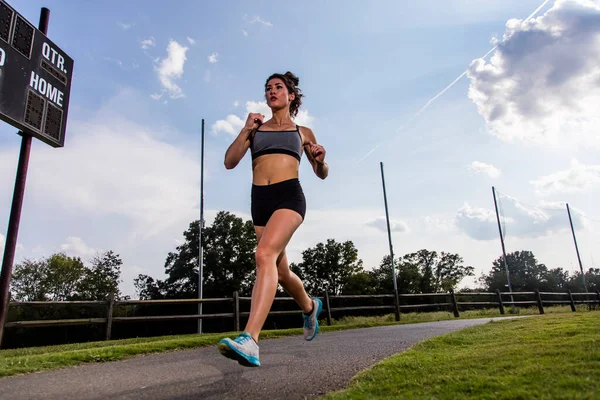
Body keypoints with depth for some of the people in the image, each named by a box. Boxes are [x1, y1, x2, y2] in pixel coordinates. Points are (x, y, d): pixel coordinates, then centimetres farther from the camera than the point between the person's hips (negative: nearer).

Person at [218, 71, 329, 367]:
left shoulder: (303, 132, 16)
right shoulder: (256, 128, 19)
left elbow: (322, 174, 20)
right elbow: (230, 162, 7)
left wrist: (321, 160, -2)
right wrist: (246, 130, -4)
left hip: (289, 195, -4)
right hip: (260, 199, 4)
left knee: (264, 254, -29)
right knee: (281, 270, 13)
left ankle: (250, 341, -34)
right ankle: (310, 307, 43)